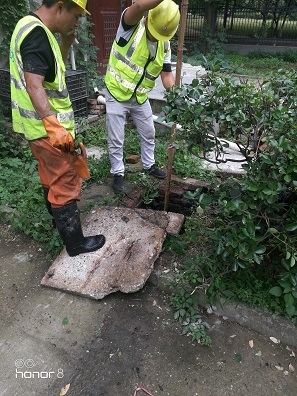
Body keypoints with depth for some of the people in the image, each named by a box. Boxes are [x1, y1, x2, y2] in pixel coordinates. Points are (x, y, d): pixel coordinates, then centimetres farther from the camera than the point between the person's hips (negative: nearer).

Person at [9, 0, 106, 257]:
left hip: (43, 124, 10)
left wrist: (67, 42, 10)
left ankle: (59, 219, 46)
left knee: (52, 178, 24)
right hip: (47, 127, -10)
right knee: (65, 184, -2)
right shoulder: (37, 34, -19)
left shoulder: (32, 27, 14)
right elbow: (34, 84, -29)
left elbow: (54, 69, 22)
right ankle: (76, 243, 12)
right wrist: (53, 125, -38)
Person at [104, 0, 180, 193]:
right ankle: (118, 173, 21)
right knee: (116, 140, 2)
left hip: (140, 97, 5)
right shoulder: (131, 25, -16)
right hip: (116, 94, -5)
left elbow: (166, 75, -4)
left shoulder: (165, 45, -3)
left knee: (149, 134, 16)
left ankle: (149, 165, 39)